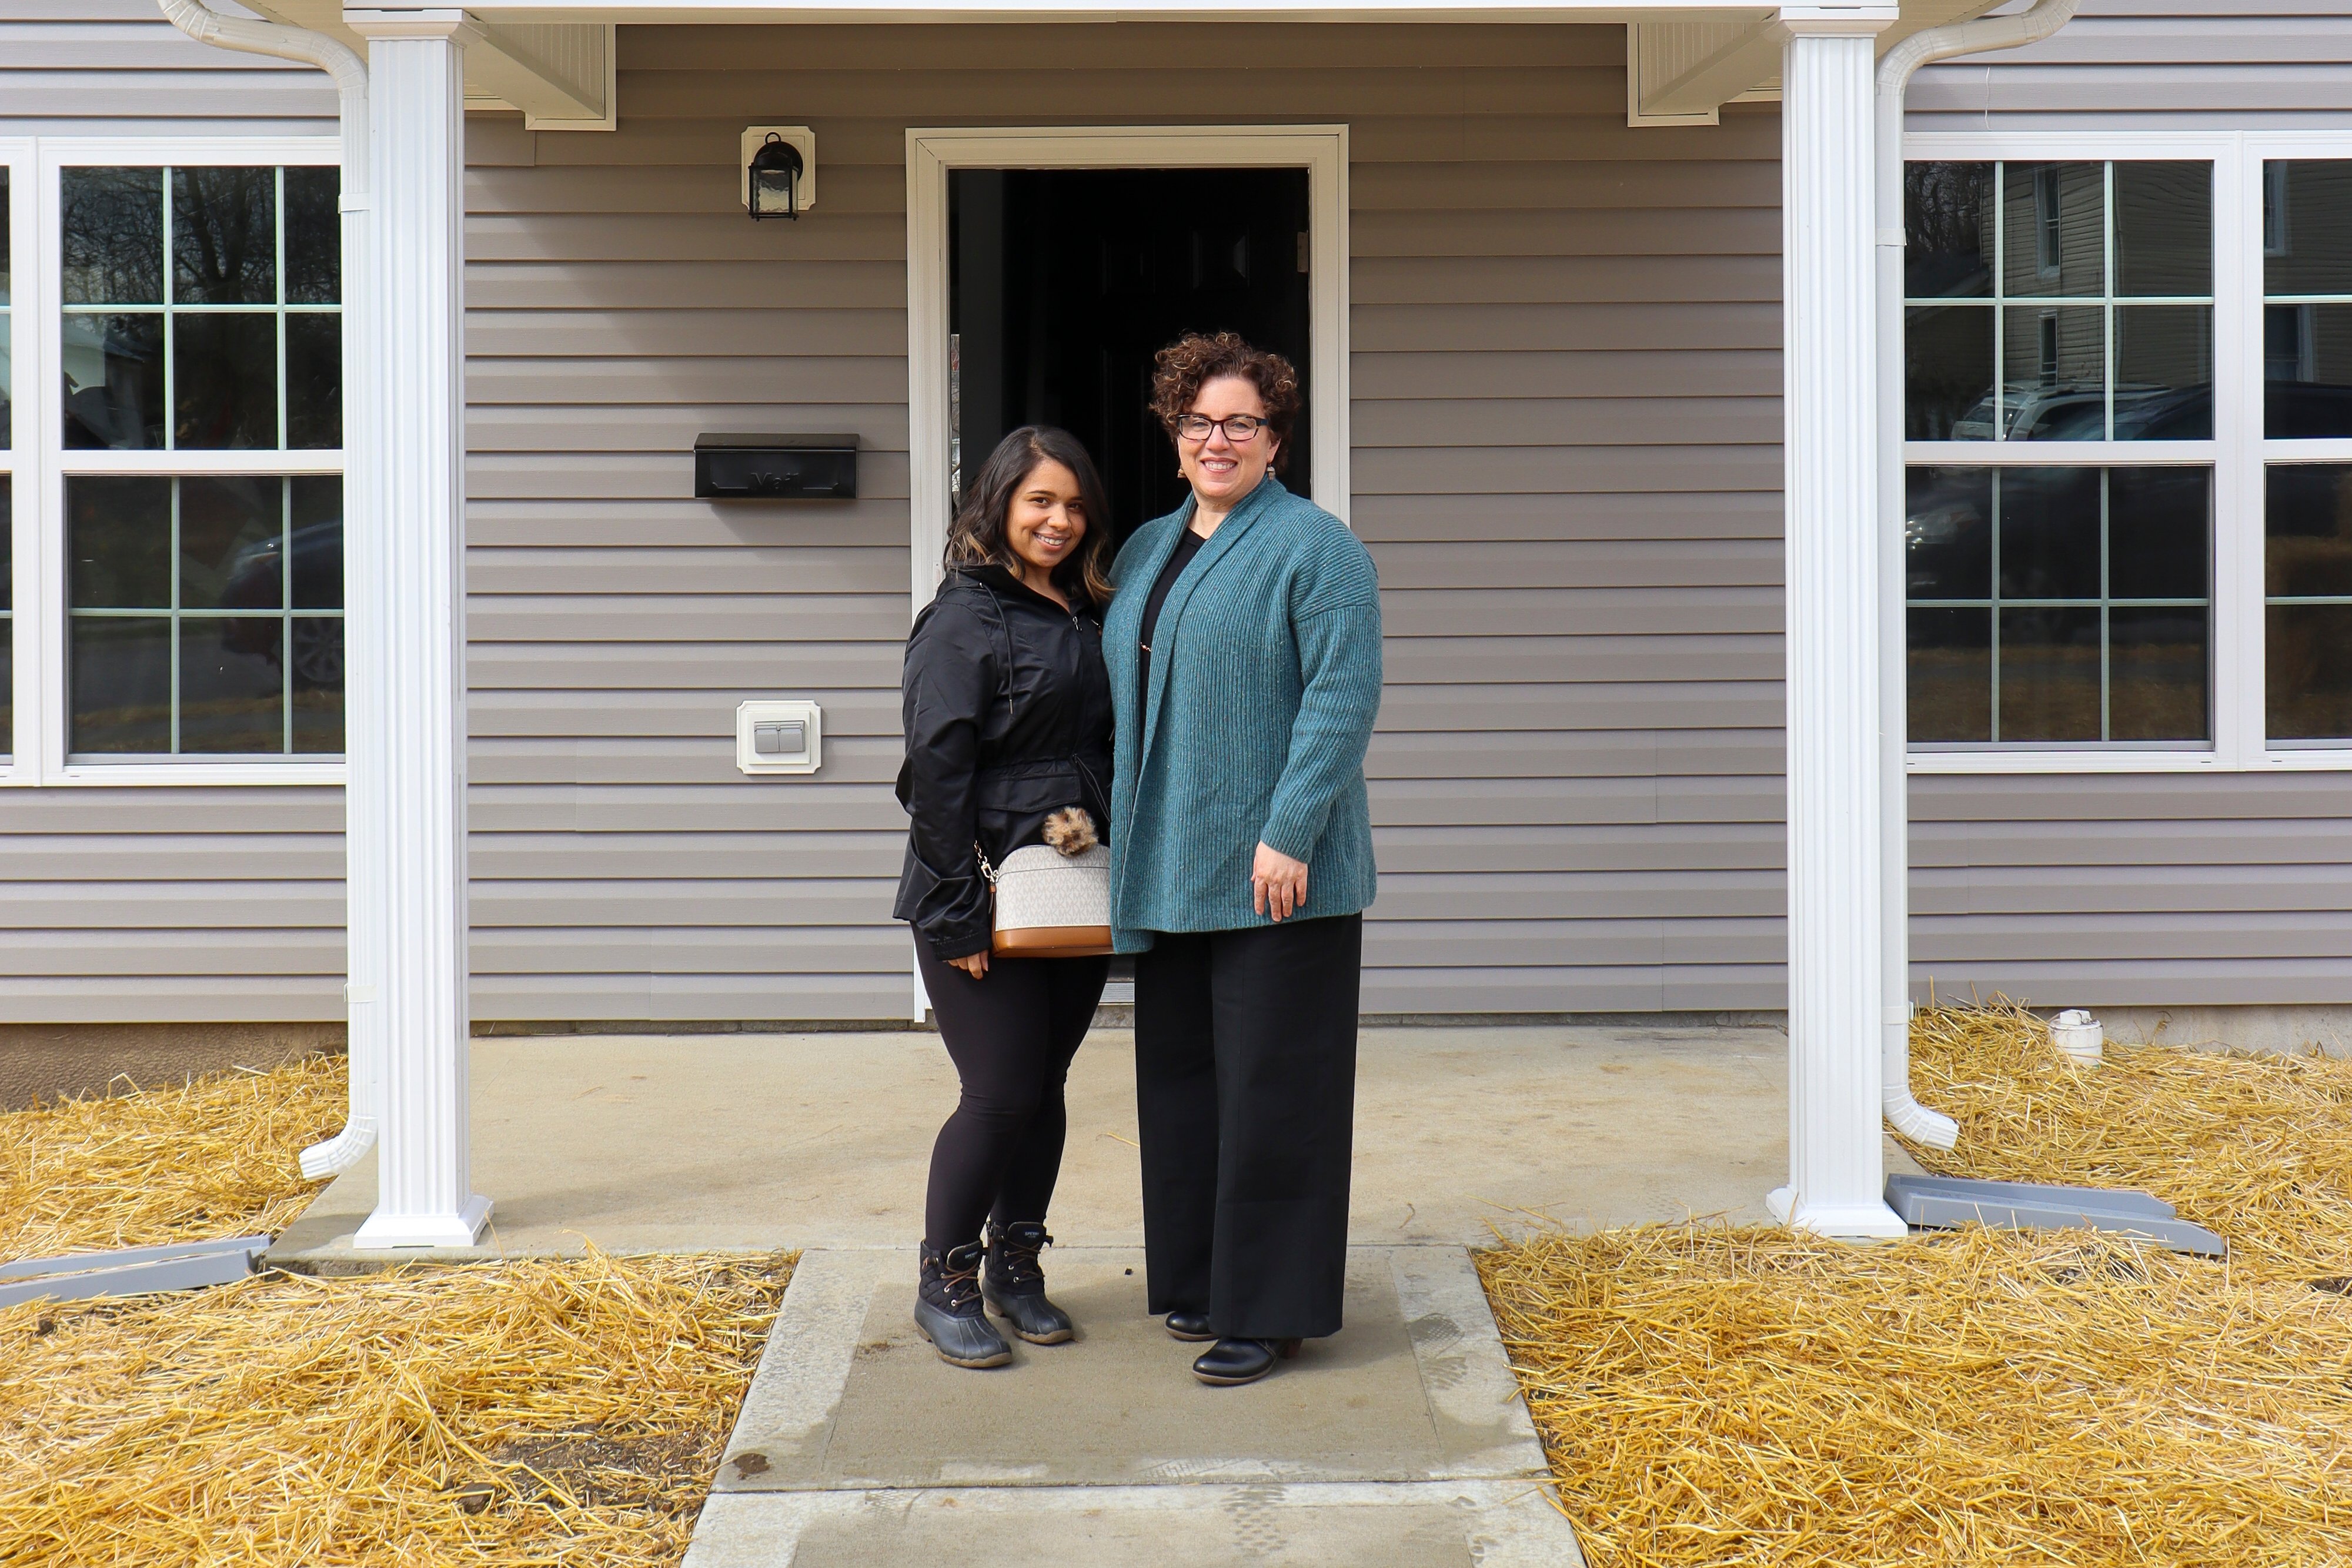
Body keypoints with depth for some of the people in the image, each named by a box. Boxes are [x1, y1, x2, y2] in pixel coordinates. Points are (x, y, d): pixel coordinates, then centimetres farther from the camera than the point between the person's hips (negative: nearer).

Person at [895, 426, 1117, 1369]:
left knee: (1044, 1088, 11)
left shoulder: (1090, 616, 13)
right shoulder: (964, 620, -9)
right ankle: (944, 1285, 11)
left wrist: (1093, 819, 2)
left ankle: (1016, 1268, 25)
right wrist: (959, 915, -17)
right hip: (990, 897, -6)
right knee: (1002, 1095, -6)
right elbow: (936, 772, -14)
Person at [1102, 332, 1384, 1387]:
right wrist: (1111, 831, 15)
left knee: (1269, 1087, -2)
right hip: (1170, 873, 8)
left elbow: (1343, 697, -15)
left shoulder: (1313, 546, -7)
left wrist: (1289, 832, -21)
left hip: (1277, 876, -7)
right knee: (1181, 1079, 13)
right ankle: (1200, 1280, 25)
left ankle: (1271, 1309, 7)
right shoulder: (1148, 551, 16)